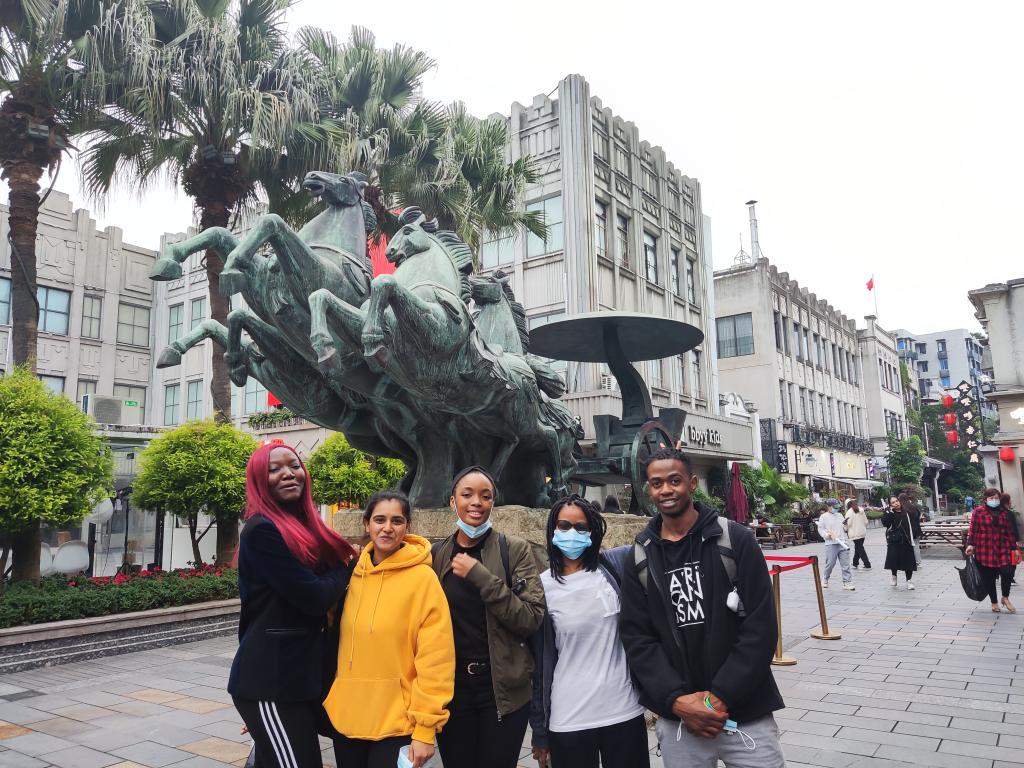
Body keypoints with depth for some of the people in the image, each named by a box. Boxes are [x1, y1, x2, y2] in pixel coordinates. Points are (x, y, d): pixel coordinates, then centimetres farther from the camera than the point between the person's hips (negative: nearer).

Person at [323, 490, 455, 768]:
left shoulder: (422, 578, -13)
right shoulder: (352, 573, 3)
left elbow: (434, 659, -14)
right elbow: (338, 639, 12)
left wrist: (425, 729, -14)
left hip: (396, 723, -5)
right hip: (346, 717, 5)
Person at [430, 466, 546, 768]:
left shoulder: (514, 550, -6)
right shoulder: (436, 555, 2)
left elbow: (532, 619, -14)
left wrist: (480, 576, -20)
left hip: (503, 689, -2)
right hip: (450, 689, 2)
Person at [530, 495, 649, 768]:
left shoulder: (614, 566, -2)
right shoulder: (541, 587, -4)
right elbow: (538, 664, 0)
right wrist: (539, 730, 3)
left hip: (624, 711, 1)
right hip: (568, 720, -1)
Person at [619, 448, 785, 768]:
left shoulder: (735, 540, -5)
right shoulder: (638, 558, 2)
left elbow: (760, 627, -8)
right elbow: (636, 638, 0)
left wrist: (721, 696, -13)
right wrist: (676, 700, -12)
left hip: (746, 713, -1)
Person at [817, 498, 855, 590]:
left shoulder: (840, 515, 17)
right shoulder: (824, 516, 1)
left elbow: (845, 529, 24)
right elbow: (820, 529, -2)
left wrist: (845, 526, 1)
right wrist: (828, 535, -16)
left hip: (843, 543, 4)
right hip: (831, 544, -4)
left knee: (845, 564, -1)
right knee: (830, 563, 1)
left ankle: (847, 582, 3)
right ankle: (825, 580, 22)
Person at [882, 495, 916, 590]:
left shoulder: (905, 514, 5)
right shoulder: (889, 514, -1)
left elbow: (910, 527, 8)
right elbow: (884, 522, -19)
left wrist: (911, 540, 4)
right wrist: (890, 512, -23)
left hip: (905, 541, 2)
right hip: (893, 541, -2)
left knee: (908, 561, 2)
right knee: (894, 559, -4)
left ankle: (909, 580, 14)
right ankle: (894, 576, 22)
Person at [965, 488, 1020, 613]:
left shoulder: (1005, 513, 9)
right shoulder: (979, 512, -1)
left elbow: (1010, 531, 13)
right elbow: (973, 530, -3)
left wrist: (1014, 546, 11)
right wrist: (971, 544, -10)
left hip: (1002, 550, 2)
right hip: (984, 551, -2)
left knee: (1007, 573, -13)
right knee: (989, 578, 5)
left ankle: (1005, 598, 13)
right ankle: (994, 603, 22)